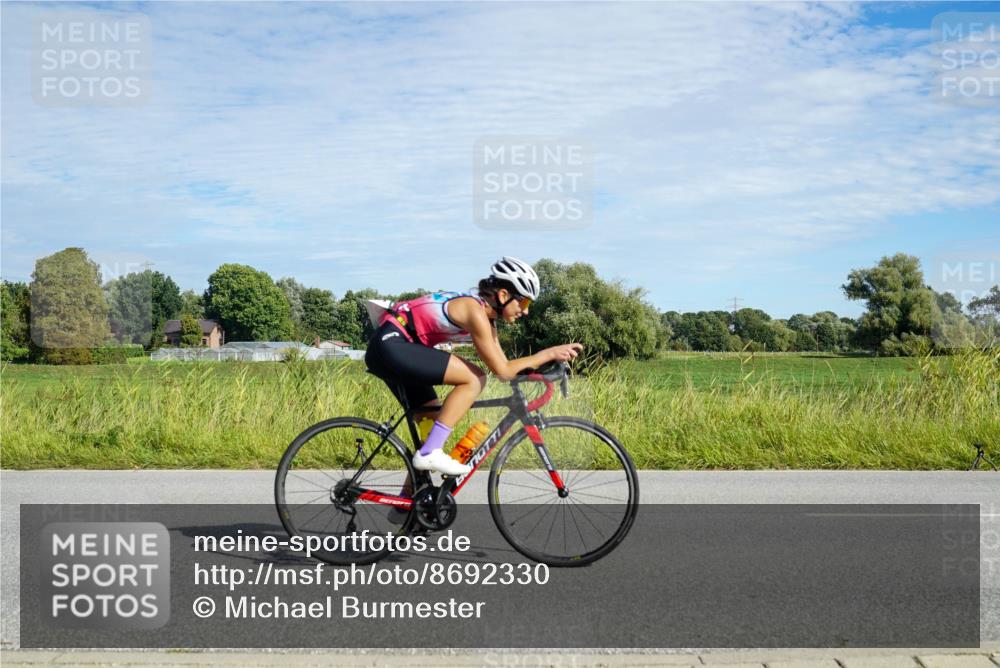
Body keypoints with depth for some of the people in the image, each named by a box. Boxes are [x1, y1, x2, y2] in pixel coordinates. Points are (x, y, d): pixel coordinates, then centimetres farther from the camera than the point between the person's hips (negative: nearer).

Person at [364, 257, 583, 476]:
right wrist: (548, 353, -14)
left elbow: (504, 365, 12)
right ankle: (430, 453, -15)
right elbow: (502, 371, -17)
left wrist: (544, 363, 2)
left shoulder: (487, 317, 11)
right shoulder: (475, 310, -18)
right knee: (474, 379, -16)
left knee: (434, 421, 12)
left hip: (392, 347, 10)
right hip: (390, 344, -10)